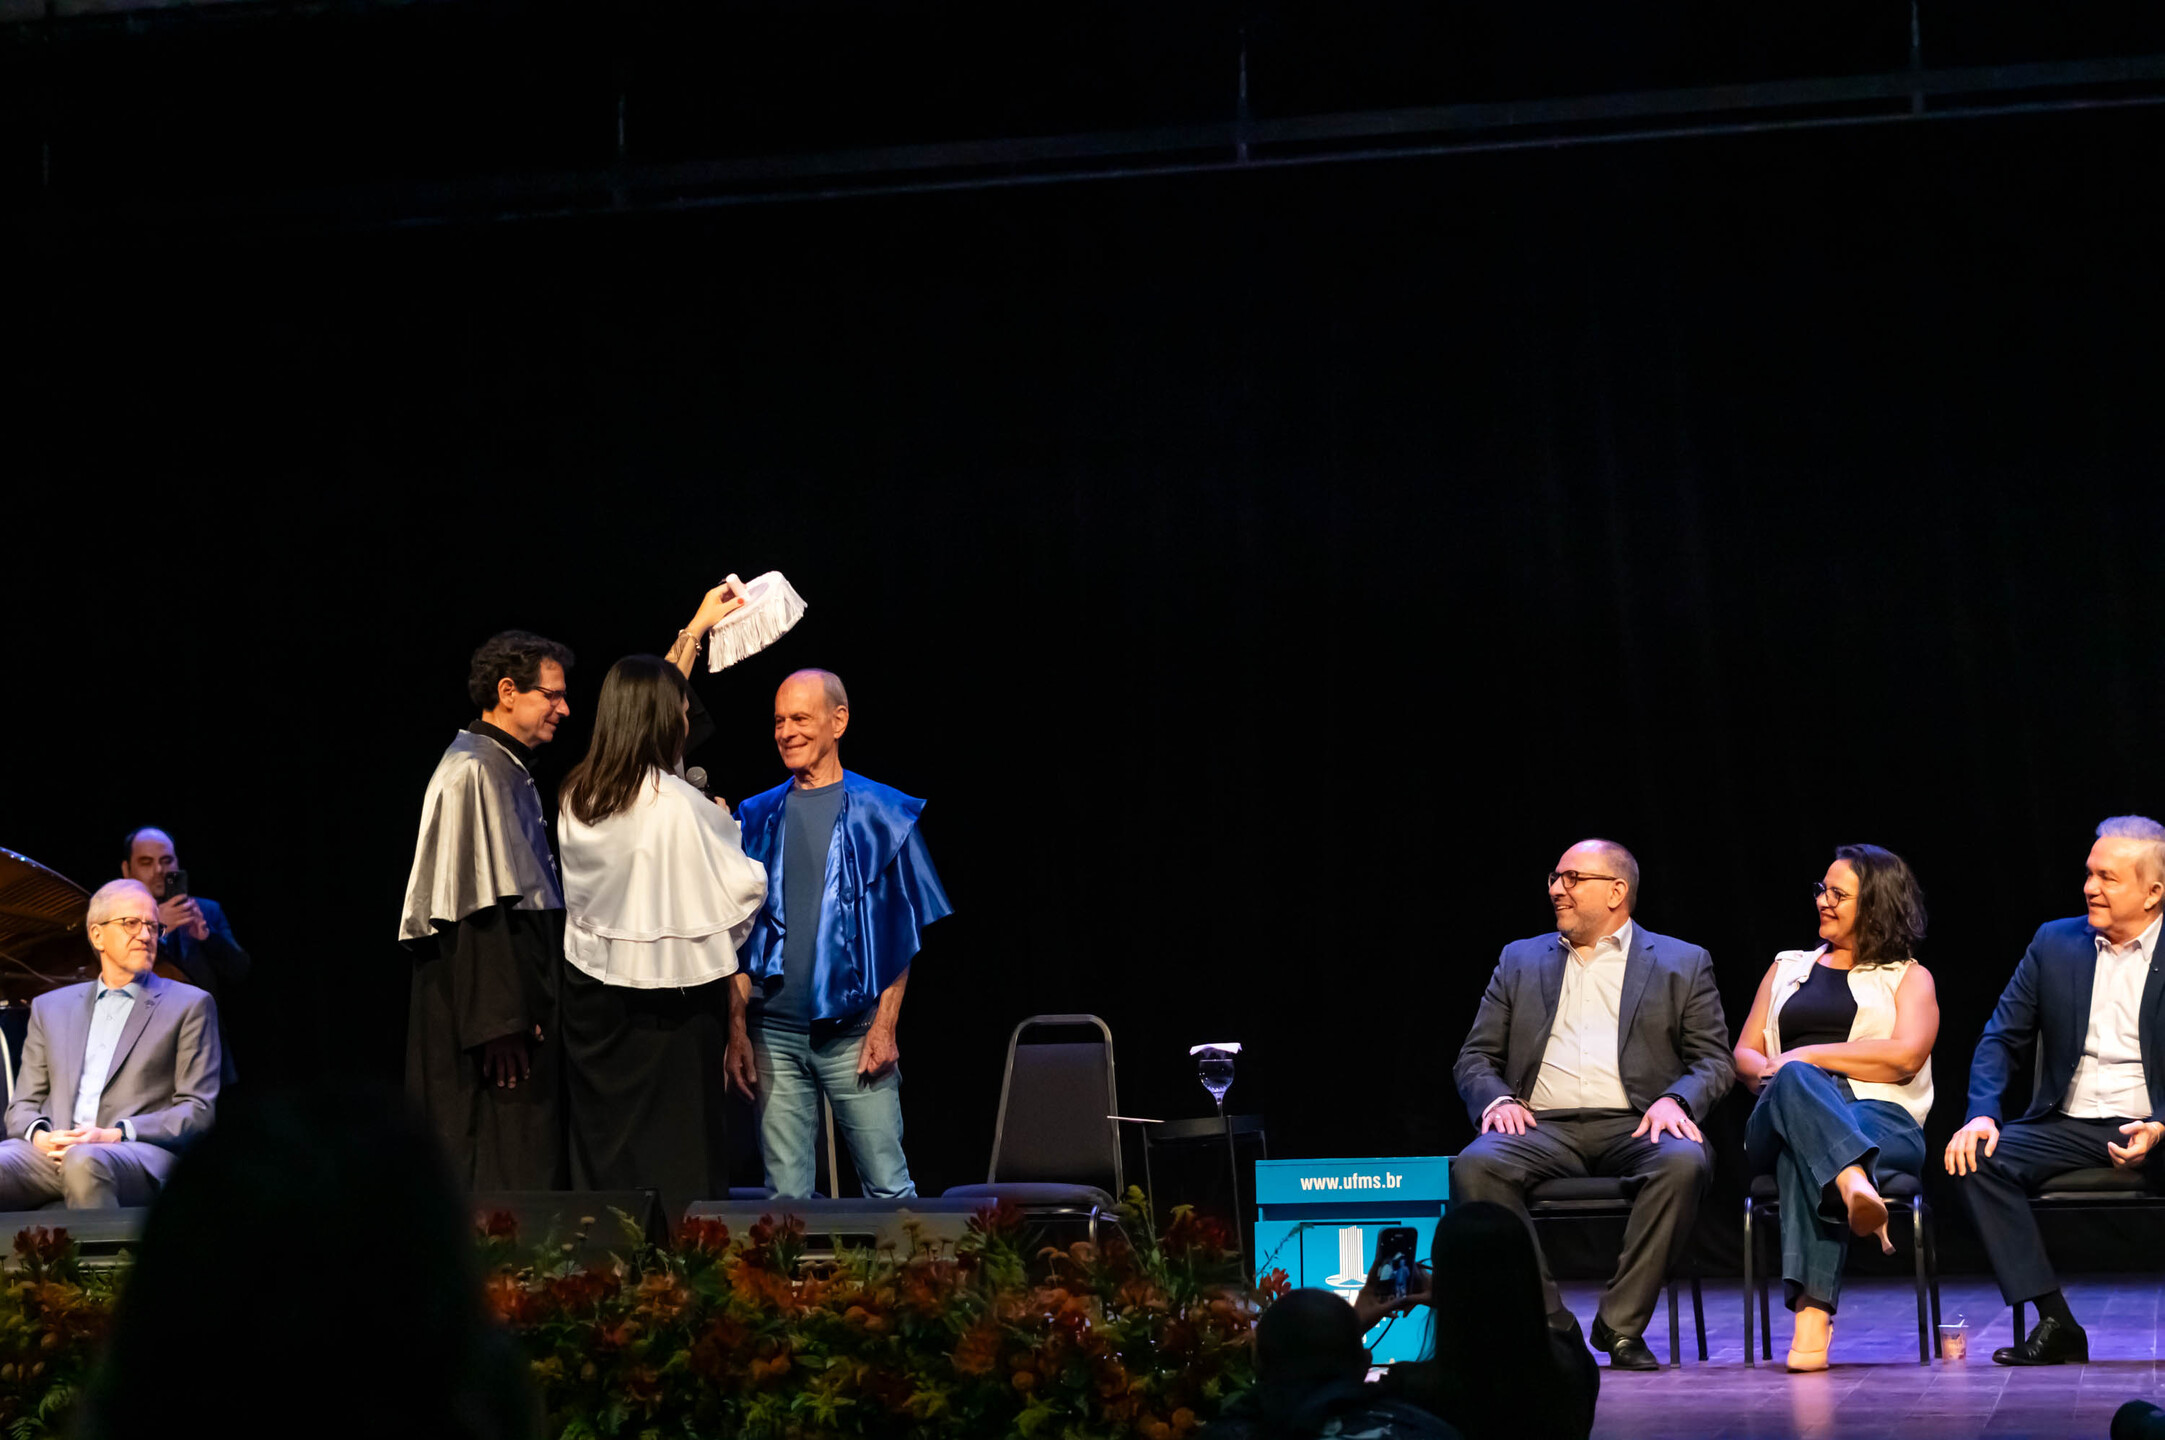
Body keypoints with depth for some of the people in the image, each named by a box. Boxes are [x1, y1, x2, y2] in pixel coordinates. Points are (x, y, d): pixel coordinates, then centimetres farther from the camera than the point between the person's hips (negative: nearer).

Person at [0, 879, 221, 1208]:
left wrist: (115, 1134, -11)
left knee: (86, 1163, -40)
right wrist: (39, 1136, -5)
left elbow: (199, 1110, 5)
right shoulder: (51, 1007, 25)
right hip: (51, 1153, 3)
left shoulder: (189, 1006, 14)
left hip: (139, 1152, -3)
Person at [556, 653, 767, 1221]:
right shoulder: (678, 804, -16)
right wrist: (727, 827, 9)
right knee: (677, 1151, 1)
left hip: (590, 986, 6)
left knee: (601, 1141, 9)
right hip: (669, 994, -6)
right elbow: (743, 886, -9)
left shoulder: (576, 796, 3)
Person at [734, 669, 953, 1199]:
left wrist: (885, 1025, -7)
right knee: (785, 1192, 3)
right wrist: (737, 1030, 3)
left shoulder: (881, 814, 2)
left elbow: (904, 933, 1)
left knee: (889, 1187, -4)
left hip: (854, 1032, -3)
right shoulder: (758, 817, 10)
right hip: (773, 1032, 3)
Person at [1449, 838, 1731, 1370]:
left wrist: (1676, 1100, -13)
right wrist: (1496, 1099, -5)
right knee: (1475, 1164, -31)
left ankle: (1621, 1325, -25)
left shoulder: (1682, 964, 15)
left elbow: (1714, 1060, 9)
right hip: (1543, 1127, 2)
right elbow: (1475, 1057, 17)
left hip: (1633, 1127, -1)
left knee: (1684, 1160, -36)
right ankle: (1548, 1324, -25)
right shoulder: (1521, 960, 21)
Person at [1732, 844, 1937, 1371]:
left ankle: (1812, 1314, -55)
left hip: (1883, 1122, -2)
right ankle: (1855, 1186, -67)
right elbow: (1744, 1056, 21)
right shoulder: (1787, 969, 31)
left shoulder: (1909, 978, 20)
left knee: (1804, 1152, -41)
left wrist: (1807, 1056, -3)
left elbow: (1905, 1056, 0)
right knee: (1795, 1081, -39)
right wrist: (1781, 1073, -4)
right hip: (1778, 1122, 2)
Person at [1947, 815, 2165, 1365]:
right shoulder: (2055, 943, 11)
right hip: (2068, 1127, 4)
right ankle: (2054, 1323, -21)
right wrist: (1982, 1114, -7)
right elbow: (2001, 1037, 11)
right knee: (1978, 1158, -23)